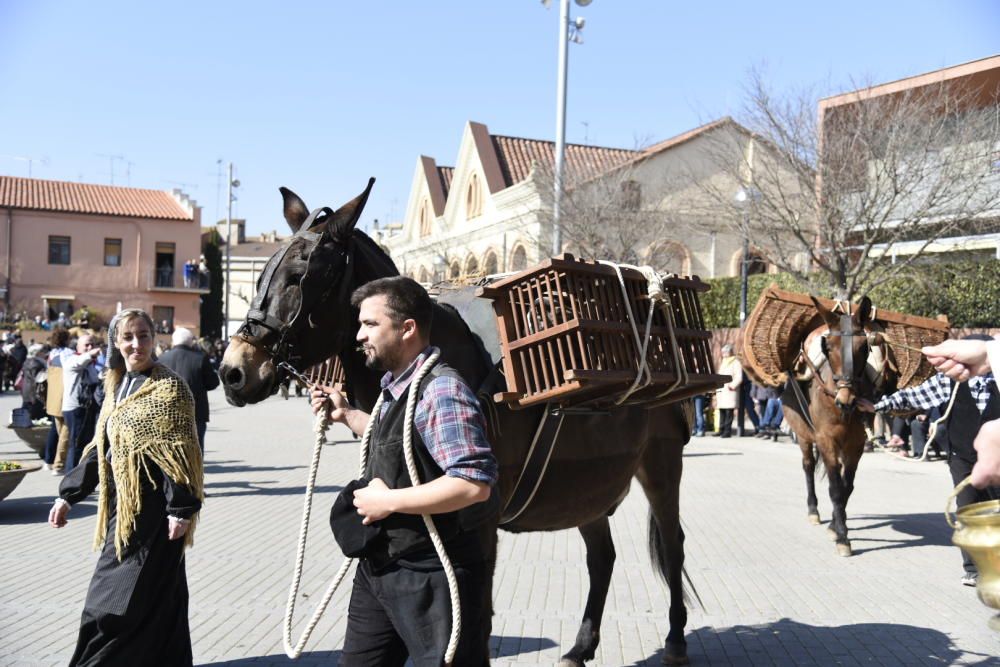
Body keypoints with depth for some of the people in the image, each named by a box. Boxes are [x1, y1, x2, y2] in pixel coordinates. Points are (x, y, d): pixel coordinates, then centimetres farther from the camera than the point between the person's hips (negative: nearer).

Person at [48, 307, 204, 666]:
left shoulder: (169, 387, -11)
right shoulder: (117, 386, 12)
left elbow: (179, 451, -16)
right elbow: (101, 448, 17)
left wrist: (181, 507, -20)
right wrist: (68, 494, 15)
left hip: (153, 509, -7)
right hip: (122, 508, 8)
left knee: (125, 601, -2)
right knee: (154, 595, 14)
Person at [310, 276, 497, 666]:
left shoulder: (441, 391, -23)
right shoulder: (394, 387, 6)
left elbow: (474, 483, -30)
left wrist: (389, 501, -24)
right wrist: (346, 415, 18)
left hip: (429, 574, -9)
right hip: (378, 566, 10)